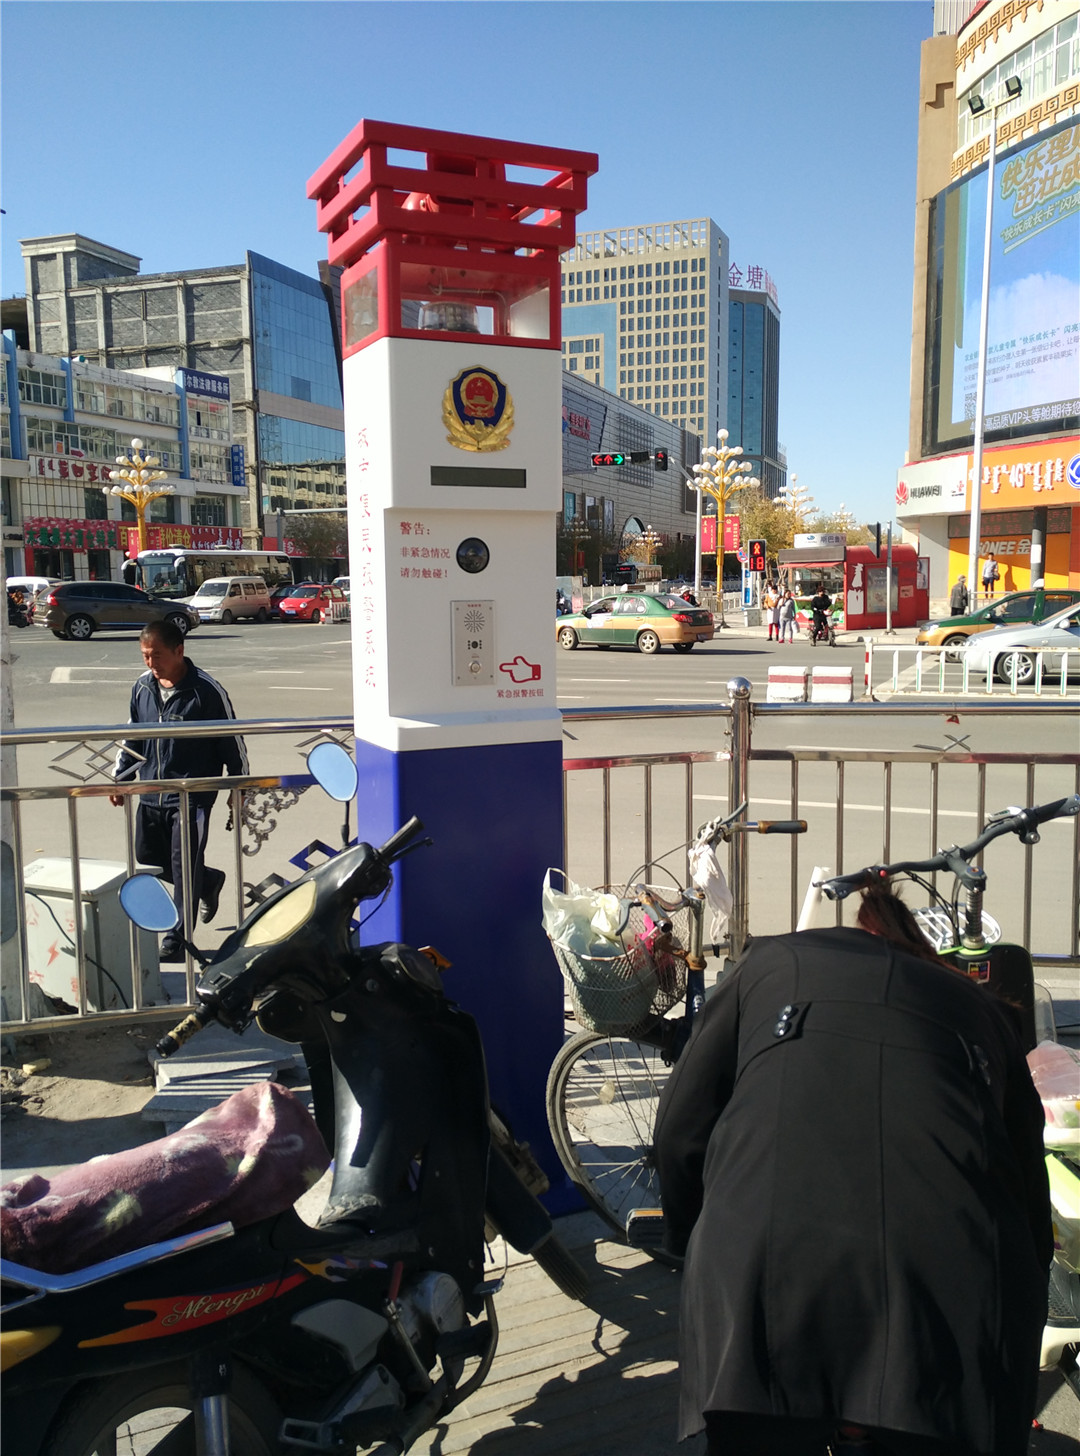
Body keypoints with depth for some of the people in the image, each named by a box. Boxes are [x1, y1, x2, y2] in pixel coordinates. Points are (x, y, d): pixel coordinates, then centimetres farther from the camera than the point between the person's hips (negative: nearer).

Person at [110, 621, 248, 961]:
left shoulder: (206, 690, -13)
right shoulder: (142, 686, 5)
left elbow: (232, 740, -7)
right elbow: (132, 735, 18)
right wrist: (121, 777, 16)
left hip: (191, 796, -6)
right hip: (150, 794, 7)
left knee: (184, 869, -1)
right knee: (148, 861, 14)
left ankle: (176, 940, 11)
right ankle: (209, 881, 37)